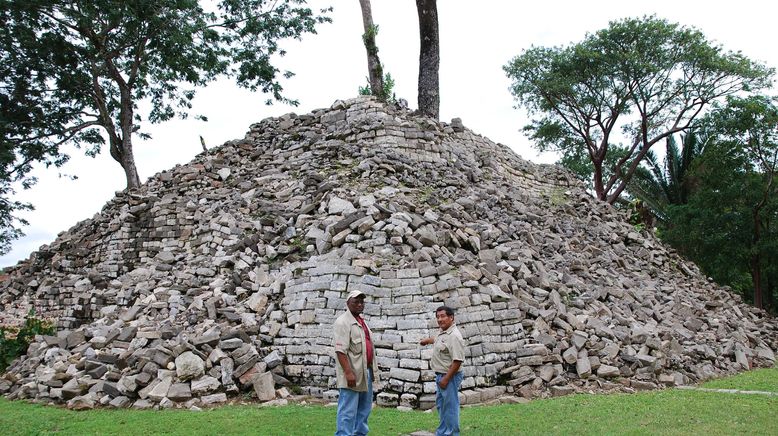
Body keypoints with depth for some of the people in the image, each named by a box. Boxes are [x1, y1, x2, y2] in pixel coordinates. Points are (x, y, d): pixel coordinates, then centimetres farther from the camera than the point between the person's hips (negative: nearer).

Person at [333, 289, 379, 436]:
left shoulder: (361, 321, 17)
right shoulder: (343, 322, -11)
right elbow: (340, 350, -19)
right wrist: (348, 373, -26)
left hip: (366, 371, 9)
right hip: (352, 374, -9)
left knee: (364, 409, 16)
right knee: (348, 412, -7)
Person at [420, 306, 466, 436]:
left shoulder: (454, 336, -23)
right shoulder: (442, 332, 7)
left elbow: (457, 361, -27)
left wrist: (446, 379, -26)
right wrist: (428, 340, 47)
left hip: (449, 376, -10)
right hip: (440, 375, 10)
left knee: (450, 407, -1)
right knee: (441, 405, 20)